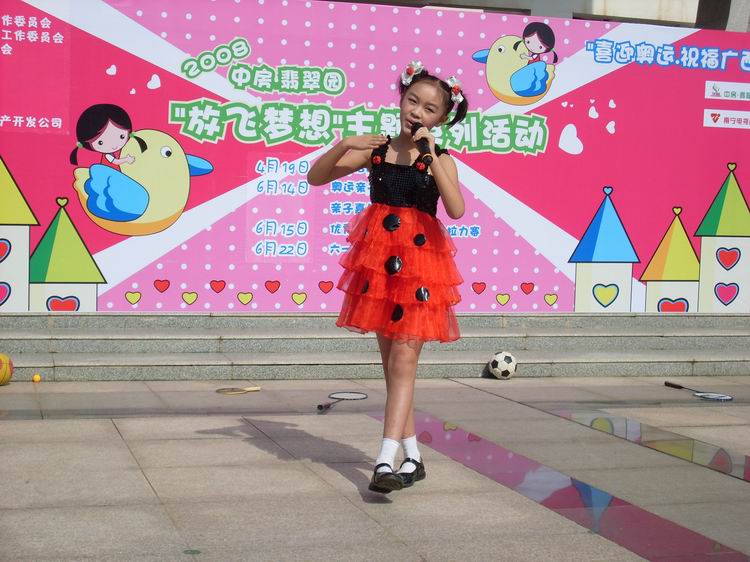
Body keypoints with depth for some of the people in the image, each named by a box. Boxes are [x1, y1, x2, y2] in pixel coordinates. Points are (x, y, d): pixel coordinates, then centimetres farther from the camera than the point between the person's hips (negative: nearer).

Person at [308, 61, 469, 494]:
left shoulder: (440, 159, -2)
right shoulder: (375, 150, 5)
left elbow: (456, 209, -20)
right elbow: (316, 178, 4)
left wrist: (429, 154, -21)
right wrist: (344, 146, -12)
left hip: (420, 263, -4)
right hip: (379, 259, 4)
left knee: (403, 361, -10)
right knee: (392, 362, 9)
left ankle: (387, 461, -15)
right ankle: (413, 457, 20)